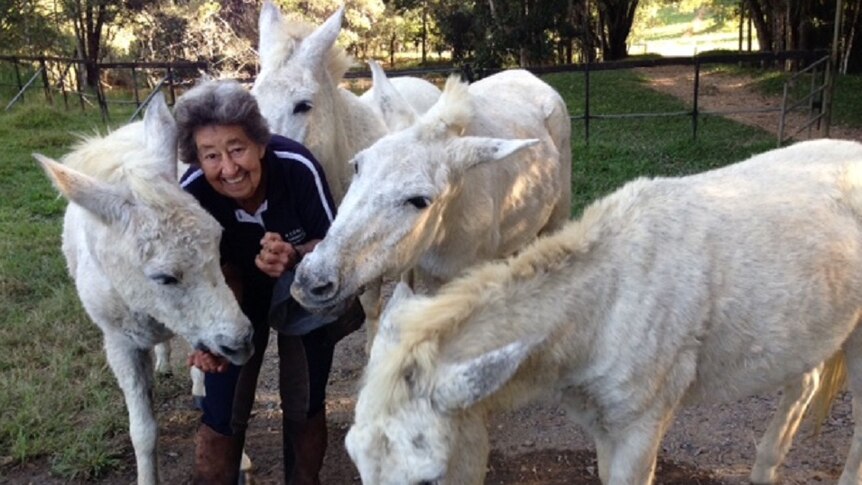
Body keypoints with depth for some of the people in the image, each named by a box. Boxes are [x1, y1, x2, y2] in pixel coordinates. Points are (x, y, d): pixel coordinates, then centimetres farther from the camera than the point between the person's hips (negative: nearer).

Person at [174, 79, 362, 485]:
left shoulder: (298, 166, -35)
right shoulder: (190, 193, -30)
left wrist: (295, 256, -43)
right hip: (242, 295, 1)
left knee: (305, 405, 9)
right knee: (223, 412, 1)